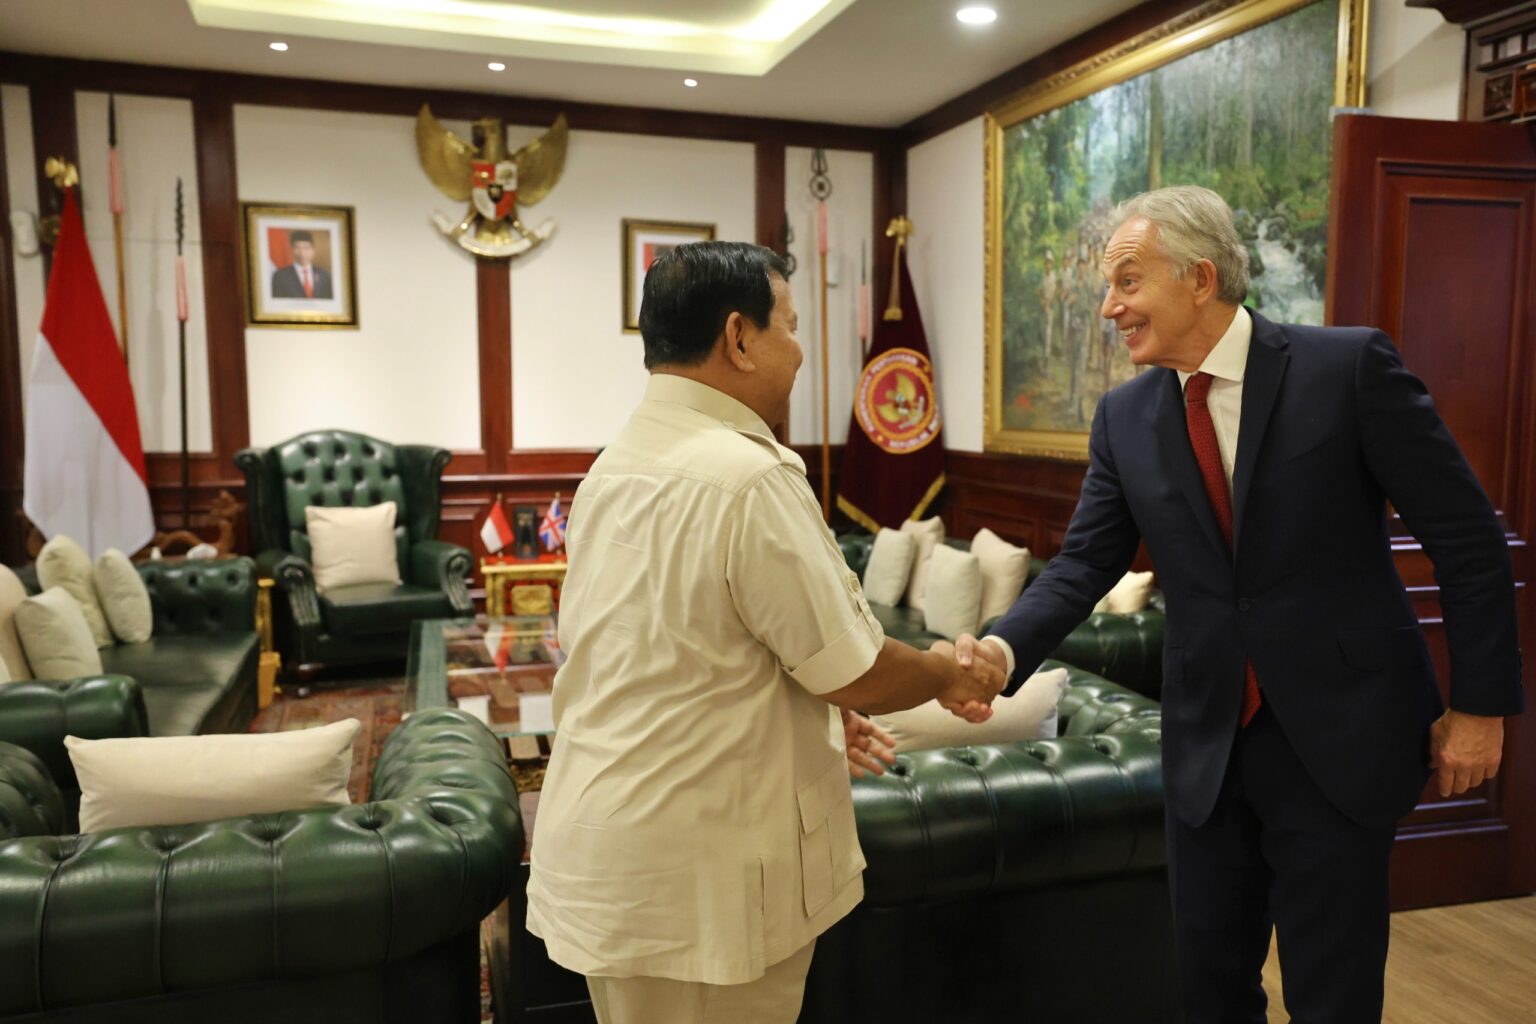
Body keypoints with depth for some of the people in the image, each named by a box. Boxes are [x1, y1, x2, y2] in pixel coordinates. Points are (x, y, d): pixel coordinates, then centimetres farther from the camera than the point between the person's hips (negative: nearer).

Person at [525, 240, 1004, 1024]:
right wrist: (950, 675, 4)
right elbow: (856, 671, -15)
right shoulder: (748, 476, -22)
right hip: (692, 873, -8)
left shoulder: (615, 466, 6)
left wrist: (808, 709, 18)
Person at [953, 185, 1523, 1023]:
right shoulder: (1124, 417, 1)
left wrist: (1480, 702, -5)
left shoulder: (1350, 367, -11)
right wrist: (1003, 649, -20)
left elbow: (1467, 538, -6)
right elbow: (1084, 562, -2)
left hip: (1338, 739, -3)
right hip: (1206, 743, 4)